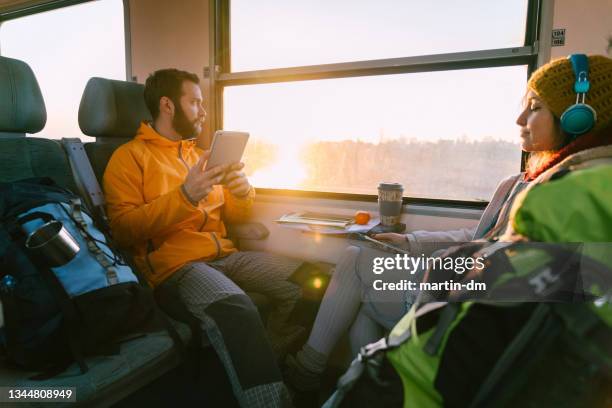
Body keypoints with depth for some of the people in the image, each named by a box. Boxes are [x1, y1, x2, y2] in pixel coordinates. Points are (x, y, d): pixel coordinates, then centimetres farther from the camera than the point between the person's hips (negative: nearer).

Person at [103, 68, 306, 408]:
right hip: (174, 263, -6)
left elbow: (235, 217, 20)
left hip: (225, 254, 7)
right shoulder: (129, 156, 4)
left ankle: (265, 364, 4)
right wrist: (184, 196, -21)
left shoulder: (199, 154, 23)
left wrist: (242, 192, -4)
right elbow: (123, 230, -9)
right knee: (237, 311, -37)